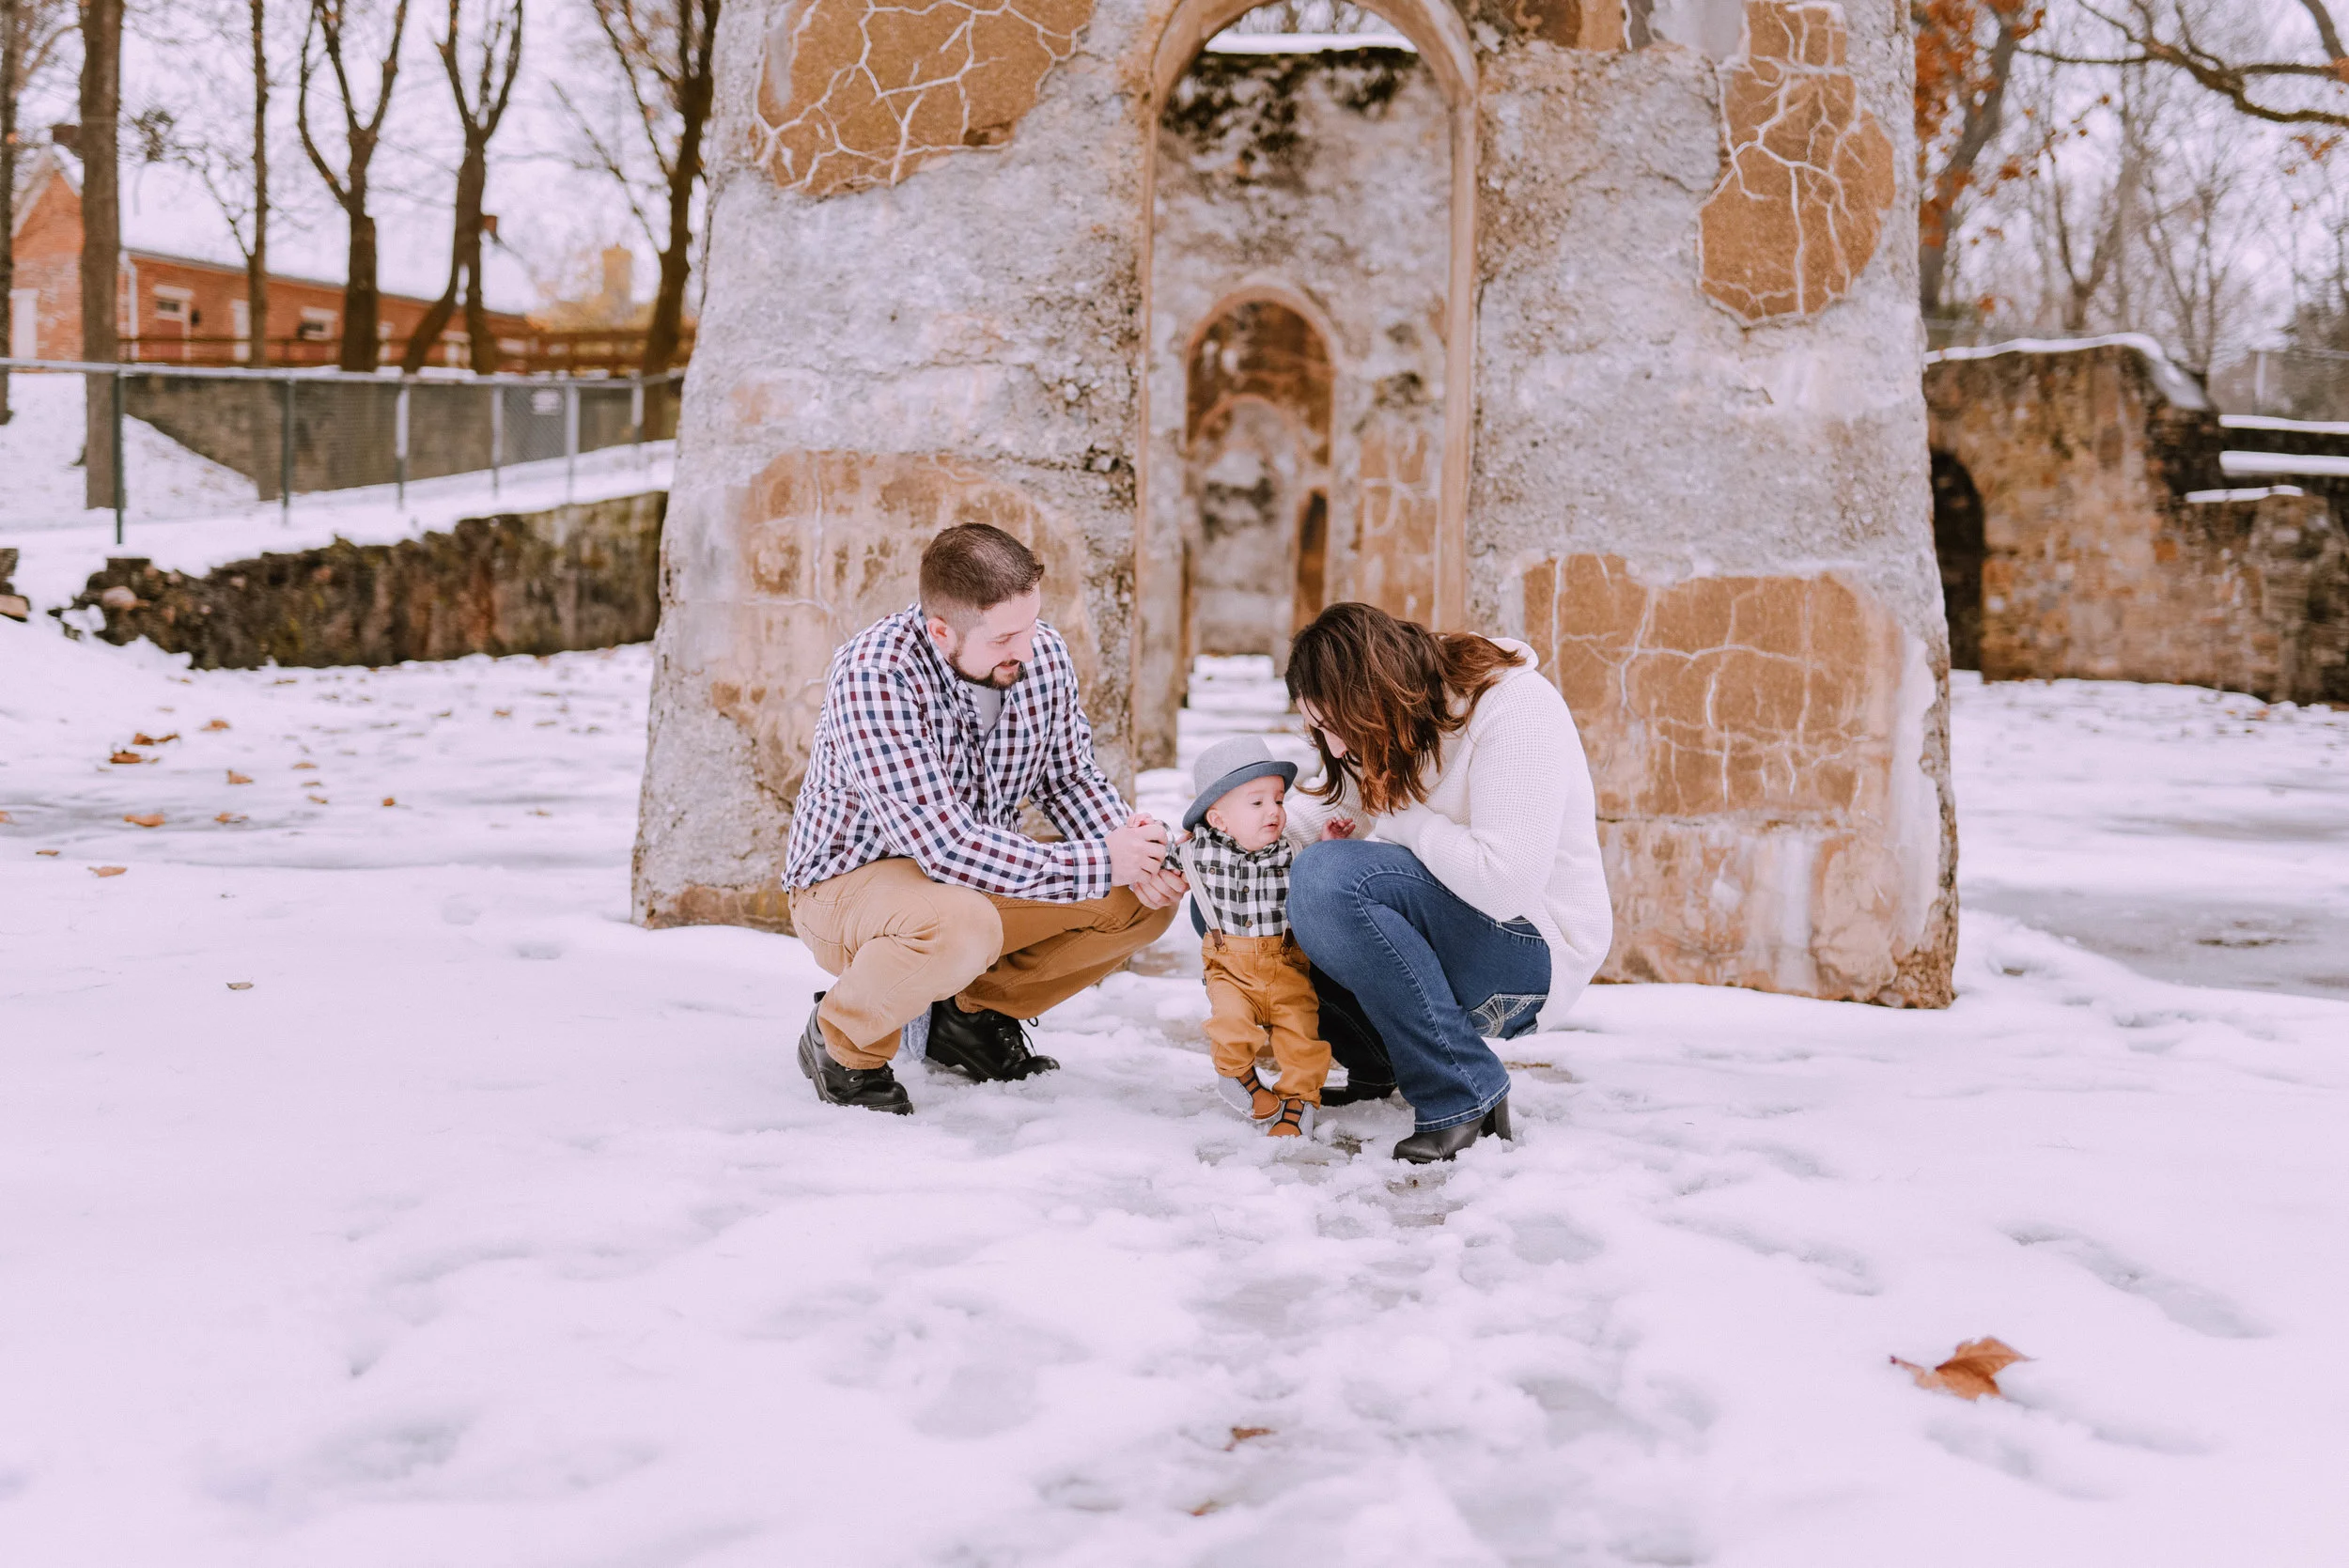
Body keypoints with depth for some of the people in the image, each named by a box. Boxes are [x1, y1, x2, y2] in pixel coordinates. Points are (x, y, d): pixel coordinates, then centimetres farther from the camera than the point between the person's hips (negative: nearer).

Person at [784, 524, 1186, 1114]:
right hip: (850, 882, -7)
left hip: (981, 870, 7)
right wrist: (1098, 866, -32)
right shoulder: (872, 675, -31)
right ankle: (840, 1039, -8)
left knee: (1147, 900, -8)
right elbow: (942, 844, -35)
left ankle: (974, 1014, 11)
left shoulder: (1042, 655, -10)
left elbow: (1070, 777, 4)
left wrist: (1137, 855, -17)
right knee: (963, 928, -39)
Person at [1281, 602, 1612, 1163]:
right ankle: (1382, 1065, 5)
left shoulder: (1515, 708, -22)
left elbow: (1506, 883, -31)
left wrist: (1399, 817, -19)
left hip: (1531, 954, -9)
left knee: (1329, 879, -32)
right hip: (1438, 924, 9)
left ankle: (1463, 1093, -23)